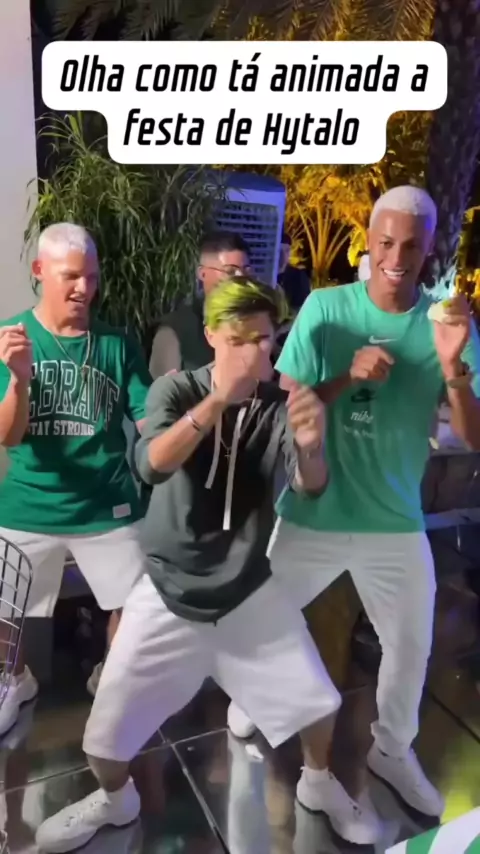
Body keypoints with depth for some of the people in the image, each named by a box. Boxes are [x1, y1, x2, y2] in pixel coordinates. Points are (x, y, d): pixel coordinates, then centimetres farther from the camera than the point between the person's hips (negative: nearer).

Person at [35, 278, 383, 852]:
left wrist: (311, 447, -45)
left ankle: (318, 784, 42)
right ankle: (115, 800, 38)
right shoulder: (176, 390, -11)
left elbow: (309, 489, -22)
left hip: (248, 590, 2)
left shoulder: (280, 405, -8)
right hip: (169, 591, -1)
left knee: (318, 701, 8)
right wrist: (218, 399, -44)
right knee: (106, 734, 3)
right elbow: (151, 465, -29)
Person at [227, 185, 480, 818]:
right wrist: (347, 378, -26)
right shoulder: (325, 307, -9)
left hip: (397, 524, 2)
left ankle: (392, 750, 44)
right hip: (312, 516, -1)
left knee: (411, 647, 16)